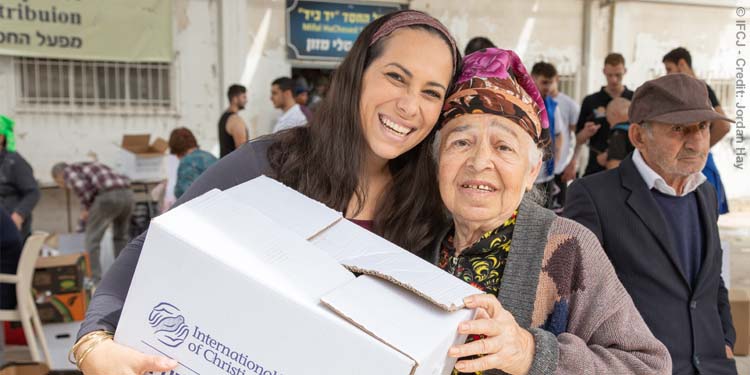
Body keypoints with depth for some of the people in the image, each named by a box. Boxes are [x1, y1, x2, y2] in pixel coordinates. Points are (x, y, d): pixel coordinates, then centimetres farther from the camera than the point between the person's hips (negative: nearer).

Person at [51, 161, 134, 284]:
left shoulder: (68, 170, 14)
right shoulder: (86, 166, 38)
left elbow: (80, 186, -9)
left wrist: (86, 207, 5)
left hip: (108, 196, -8)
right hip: (127, 193, 8)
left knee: (92, 239, 6)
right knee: (120, 237, 24)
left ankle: (95, 281, 6)